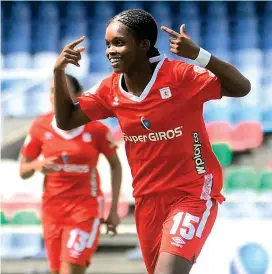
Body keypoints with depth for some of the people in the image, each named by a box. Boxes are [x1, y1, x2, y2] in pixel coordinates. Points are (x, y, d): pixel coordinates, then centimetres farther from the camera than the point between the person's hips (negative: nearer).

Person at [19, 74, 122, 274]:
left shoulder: (95, 128, -8)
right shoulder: (40, 127, -1)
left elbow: (115, 166, 5)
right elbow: (23, 172, 6)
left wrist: (113, 210, 1)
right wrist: (36, 165, -18)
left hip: (86, 206, -4)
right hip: (52, 207, 4)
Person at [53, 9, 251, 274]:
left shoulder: (180, 75, -16)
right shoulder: (110, 90, 0)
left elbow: (242, 88, -20)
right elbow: (66, 121, 10)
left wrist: (198, 54, -33)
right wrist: (59, 72, -5)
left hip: (193, 194, -6)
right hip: (148, 200, 6)